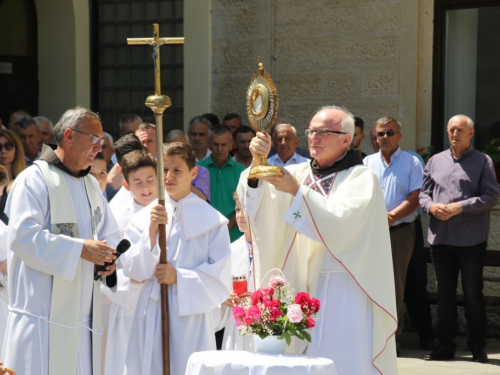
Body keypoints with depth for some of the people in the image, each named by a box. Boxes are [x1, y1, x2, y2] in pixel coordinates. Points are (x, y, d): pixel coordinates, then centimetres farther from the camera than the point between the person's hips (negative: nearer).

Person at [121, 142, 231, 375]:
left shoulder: (211, 220, 1)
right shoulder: (144, 217, 7)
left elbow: (221, 277, -1)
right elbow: (132, 269, 1)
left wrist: (179, 277, -11)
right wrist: (151, 231, -11)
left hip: (191, 314, -2)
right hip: (151, 317, 2)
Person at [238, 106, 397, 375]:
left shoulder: (361, 178, -3)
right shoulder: (300, 173, 13)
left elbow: (340, 223, -19)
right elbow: (257, 203, 0)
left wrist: (297, 191, -21)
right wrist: (257, 161, -16)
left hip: (342, 292, -5)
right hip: (301, 285, 5)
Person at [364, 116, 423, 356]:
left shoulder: (411, 163, 3)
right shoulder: (367, 163, 13)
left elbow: (415, 198, -5)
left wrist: (392, 216, -17)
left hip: (400, 231, -3)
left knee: (395, 284, -2)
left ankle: (393, 337, 4)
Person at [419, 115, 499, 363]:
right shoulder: (435, 161, 14)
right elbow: (423, 192, 14)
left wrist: (460, 207, -16)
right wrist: (431, 206, -8)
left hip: (471, 238, -4)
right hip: (440, 238, 4)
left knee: (473, 294, 1)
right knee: (444, 293, 9)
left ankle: (477, 348, 9)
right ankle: (445, 346, 16)